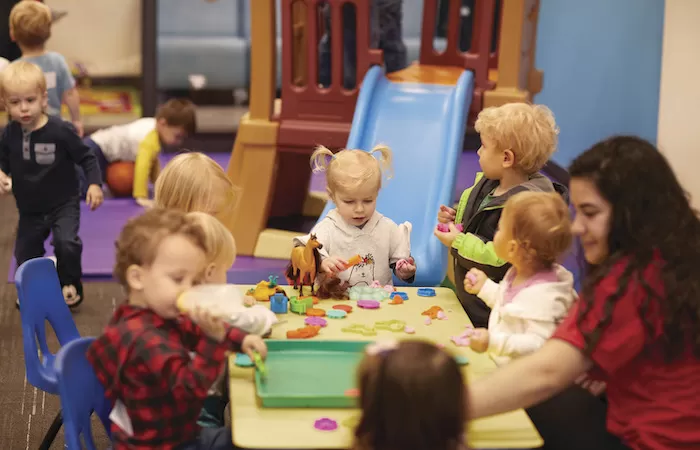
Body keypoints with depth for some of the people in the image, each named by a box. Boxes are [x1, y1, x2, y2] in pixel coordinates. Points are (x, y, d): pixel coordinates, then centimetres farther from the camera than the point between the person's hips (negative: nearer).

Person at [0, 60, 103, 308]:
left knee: (67, 243, -23)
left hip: (63, 204, -4)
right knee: (25, 253, 13)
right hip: (29, 210, 4)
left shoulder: (60, 131, -22)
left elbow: (87, 158, -11)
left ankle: (70, 285, 4)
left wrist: (94, 184, -22)